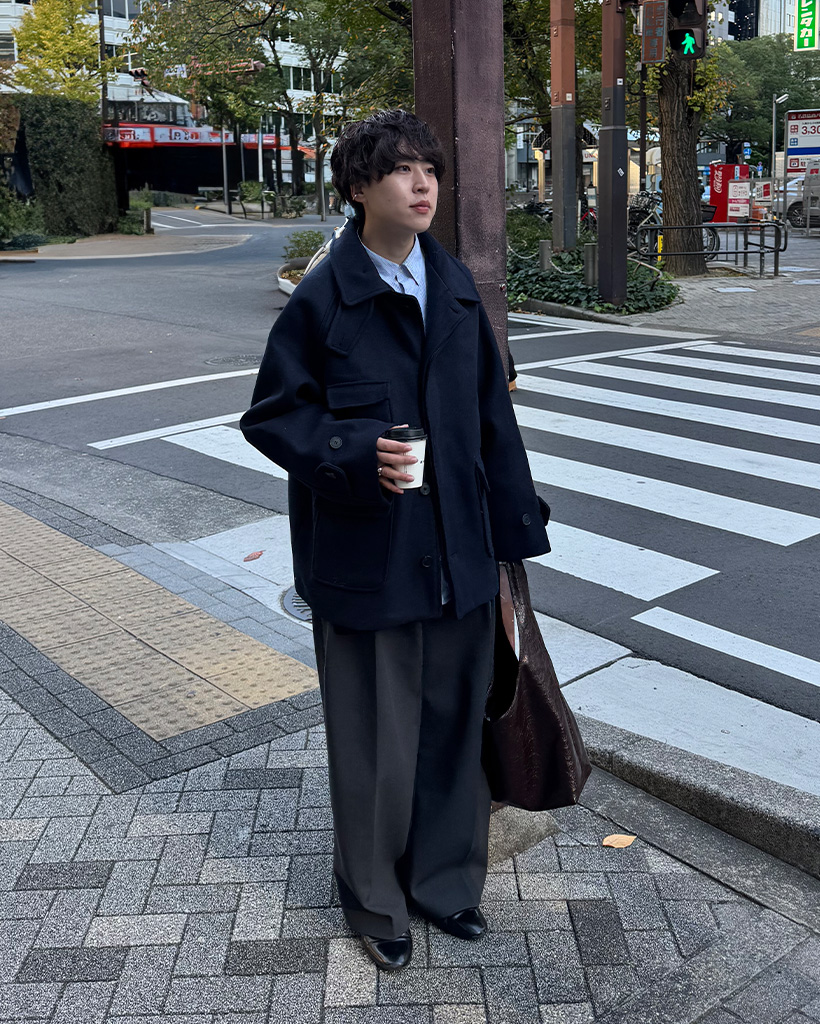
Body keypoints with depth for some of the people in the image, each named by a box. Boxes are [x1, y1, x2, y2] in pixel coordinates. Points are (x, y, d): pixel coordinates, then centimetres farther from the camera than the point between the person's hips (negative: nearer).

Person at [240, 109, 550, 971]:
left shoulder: (456, 288, 5)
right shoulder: (323, 299, -9)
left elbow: (491, 414, 9)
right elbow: (270, 415, -6)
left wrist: (516, 526, 10)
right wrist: (357, 453, -22)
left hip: (456, 553, 5)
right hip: (366, 558, -4)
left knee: (453, 721, 16)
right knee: (375, 737, 9)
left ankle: (444, 878, 39)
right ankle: (374, 899, 33)